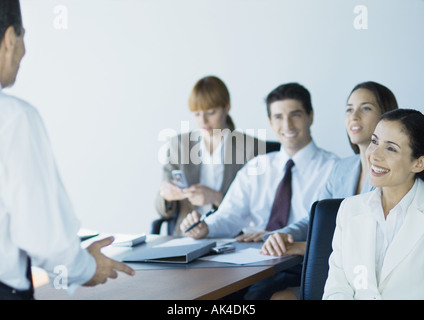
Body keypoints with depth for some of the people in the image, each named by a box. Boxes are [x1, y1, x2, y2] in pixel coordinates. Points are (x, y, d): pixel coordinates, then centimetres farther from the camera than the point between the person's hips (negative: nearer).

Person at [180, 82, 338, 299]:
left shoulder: (332, 169, 3)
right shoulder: (256, 168, 20)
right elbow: (230, 216, 9)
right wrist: (204, 228, -14)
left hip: (297, 267, -4)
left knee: (256, 293, -33)